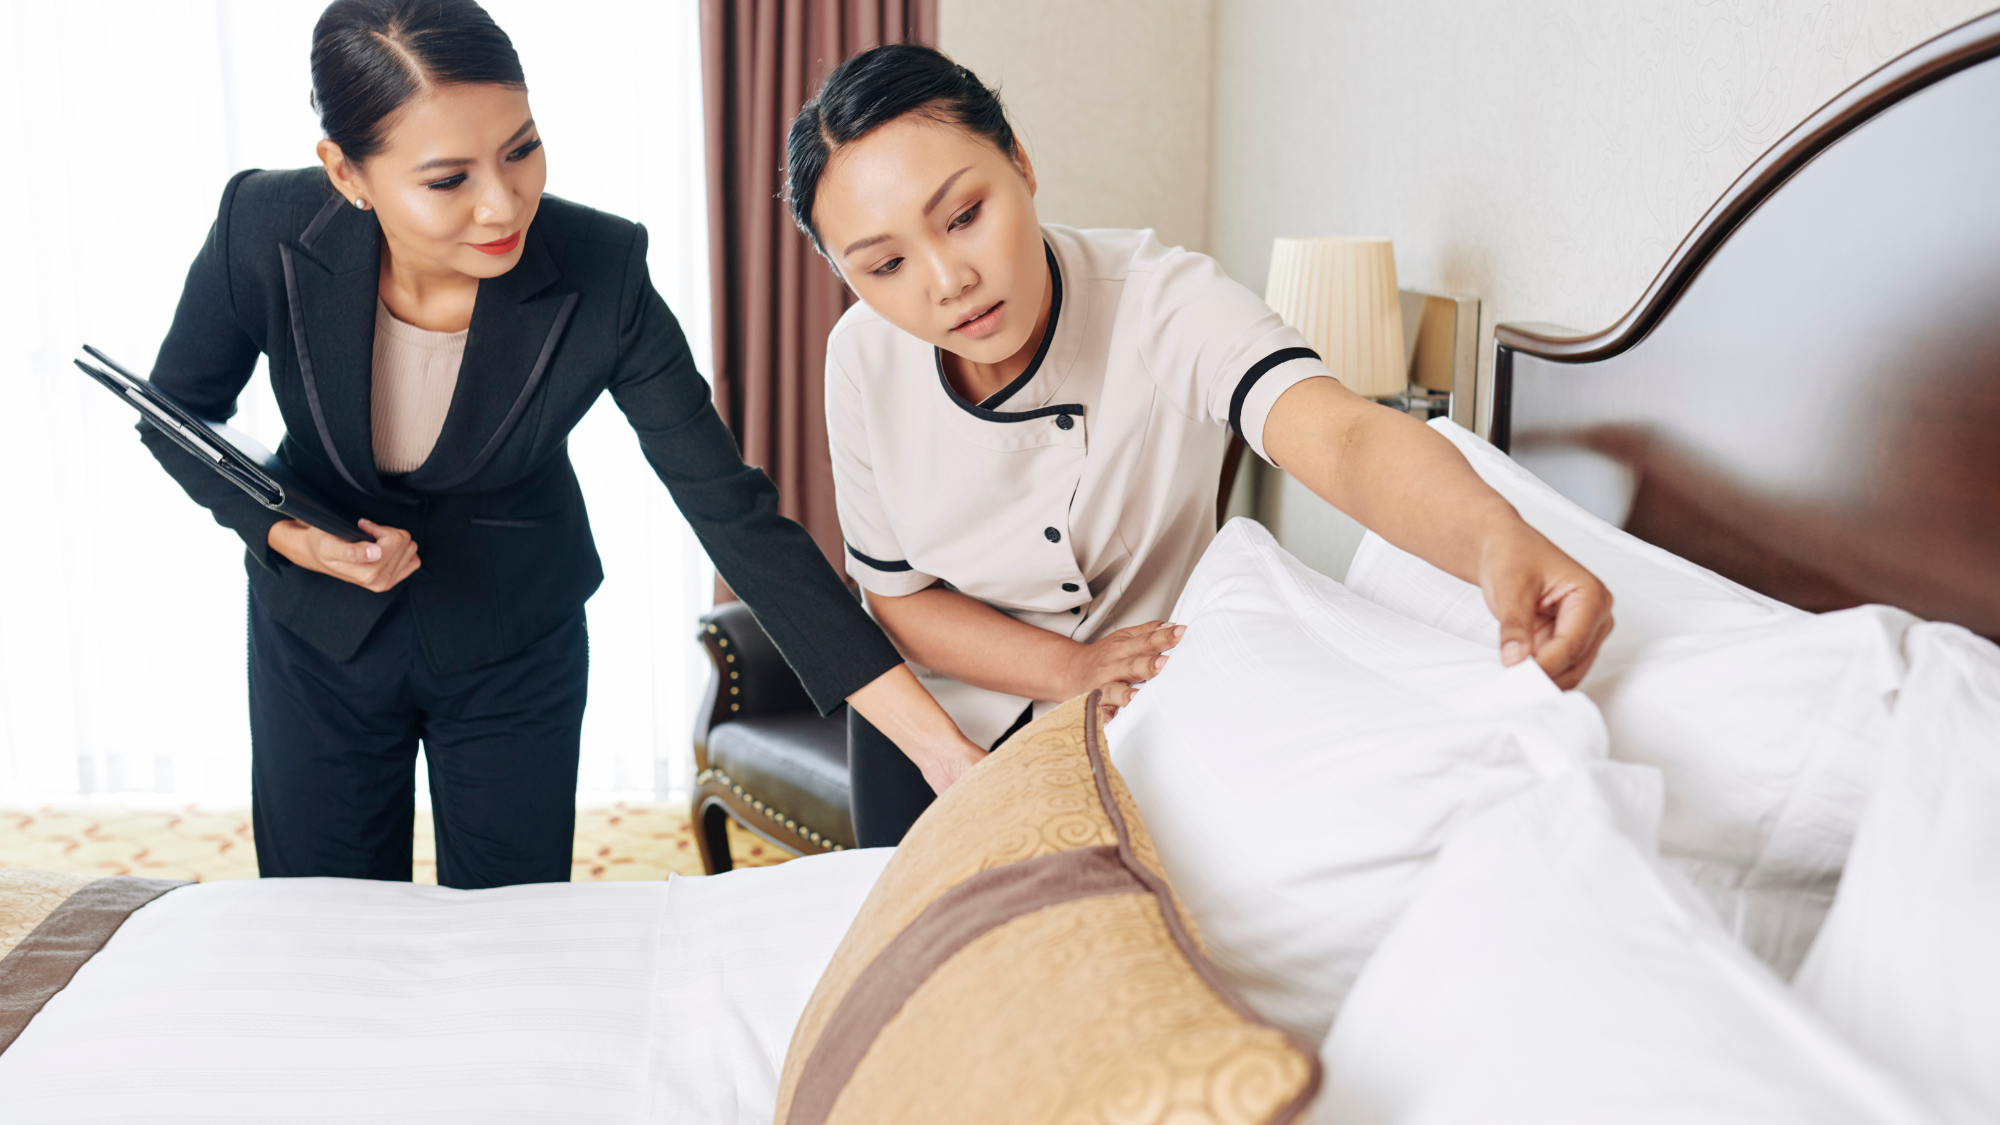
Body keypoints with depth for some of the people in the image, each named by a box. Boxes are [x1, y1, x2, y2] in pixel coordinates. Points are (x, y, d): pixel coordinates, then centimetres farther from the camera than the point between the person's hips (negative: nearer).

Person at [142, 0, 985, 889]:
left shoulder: (600, 276, -27)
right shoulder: (266, 232, -25)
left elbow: (734, 513, -25)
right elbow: (176, 414, -4)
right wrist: (289, 537, -24)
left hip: (514, 643, -1)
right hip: (319, 632, 1)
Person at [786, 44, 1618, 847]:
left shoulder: (1160, 301, -29)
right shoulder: (865, 360, -19)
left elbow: (1342, 434, -46)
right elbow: (896, 591, -9)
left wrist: (1495, 538, -68)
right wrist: (1072, 667, -25)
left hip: (1153, 727, -1)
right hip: (943, 716, 2)